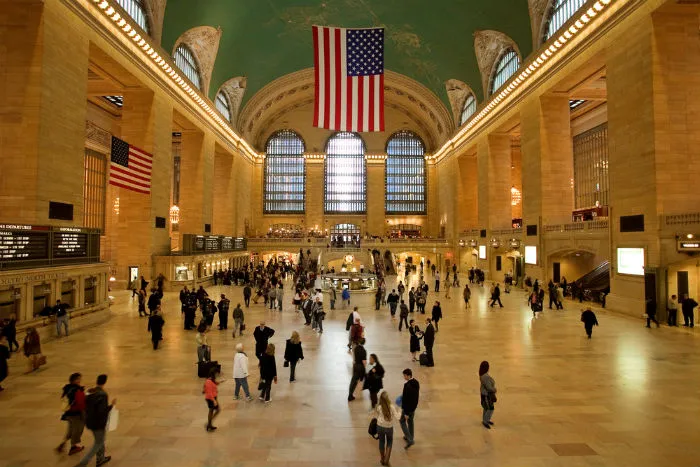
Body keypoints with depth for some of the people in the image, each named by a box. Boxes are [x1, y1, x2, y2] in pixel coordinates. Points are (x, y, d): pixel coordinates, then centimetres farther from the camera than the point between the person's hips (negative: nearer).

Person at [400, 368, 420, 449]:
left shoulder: (407, 385, -31)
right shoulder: (416, 383, -5)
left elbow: (406, 399, -26)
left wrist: (406, 413, -20)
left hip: (407, 407, -8)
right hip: (414, 406, 8)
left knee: (403, 422, 11)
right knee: (410, 421, 25)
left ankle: (410, 439, 5)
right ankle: (411, 437, 39)